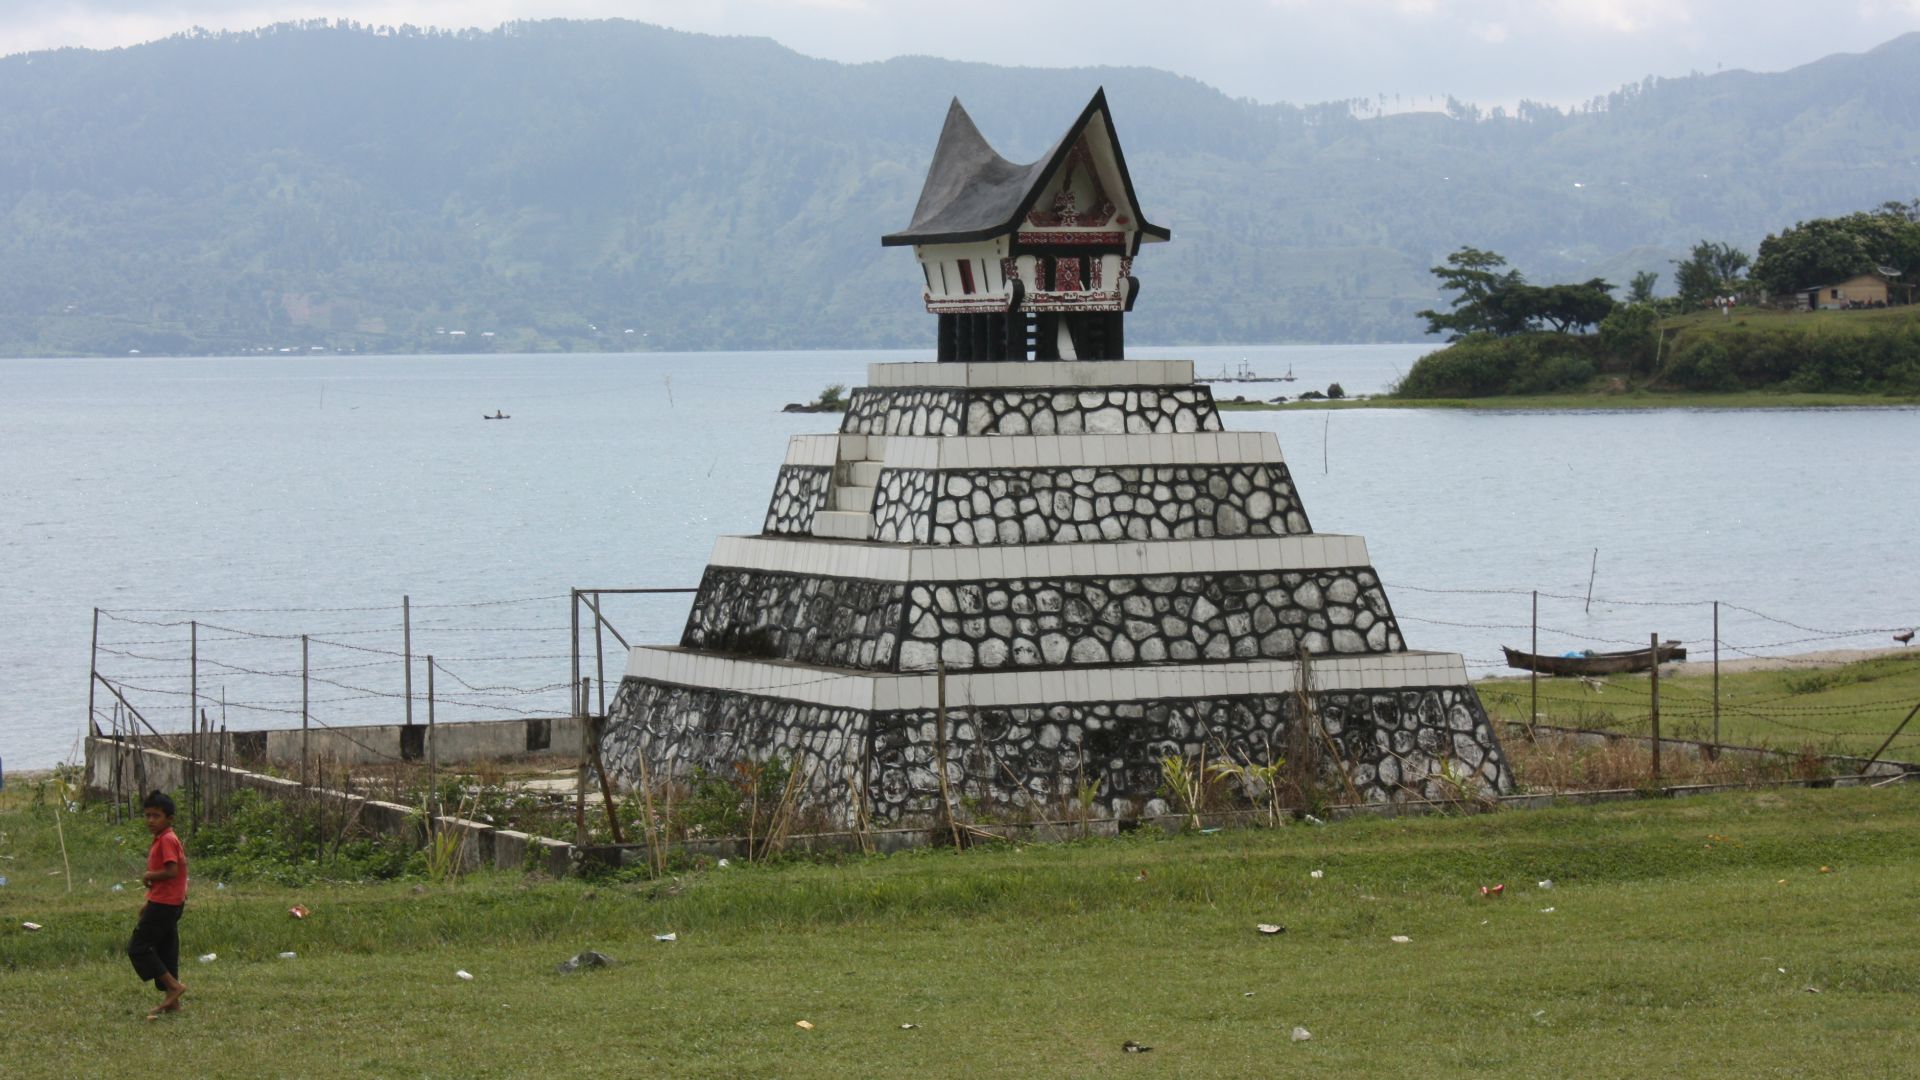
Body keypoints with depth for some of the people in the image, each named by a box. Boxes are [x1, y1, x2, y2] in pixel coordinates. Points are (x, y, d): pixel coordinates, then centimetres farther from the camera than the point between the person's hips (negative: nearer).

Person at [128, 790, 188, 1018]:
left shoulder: (167, 840, -15)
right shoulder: (161, 840, 16)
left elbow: (171, 871, -26)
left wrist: (148, 876, -11)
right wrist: (149, 904, 22)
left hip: (163, 905, -10)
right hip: (171, 903, 10)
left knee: (138, 948, -8)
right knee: (166, 950, 12)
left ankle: (173, 985, -10)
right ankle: (172, 1002, 14)